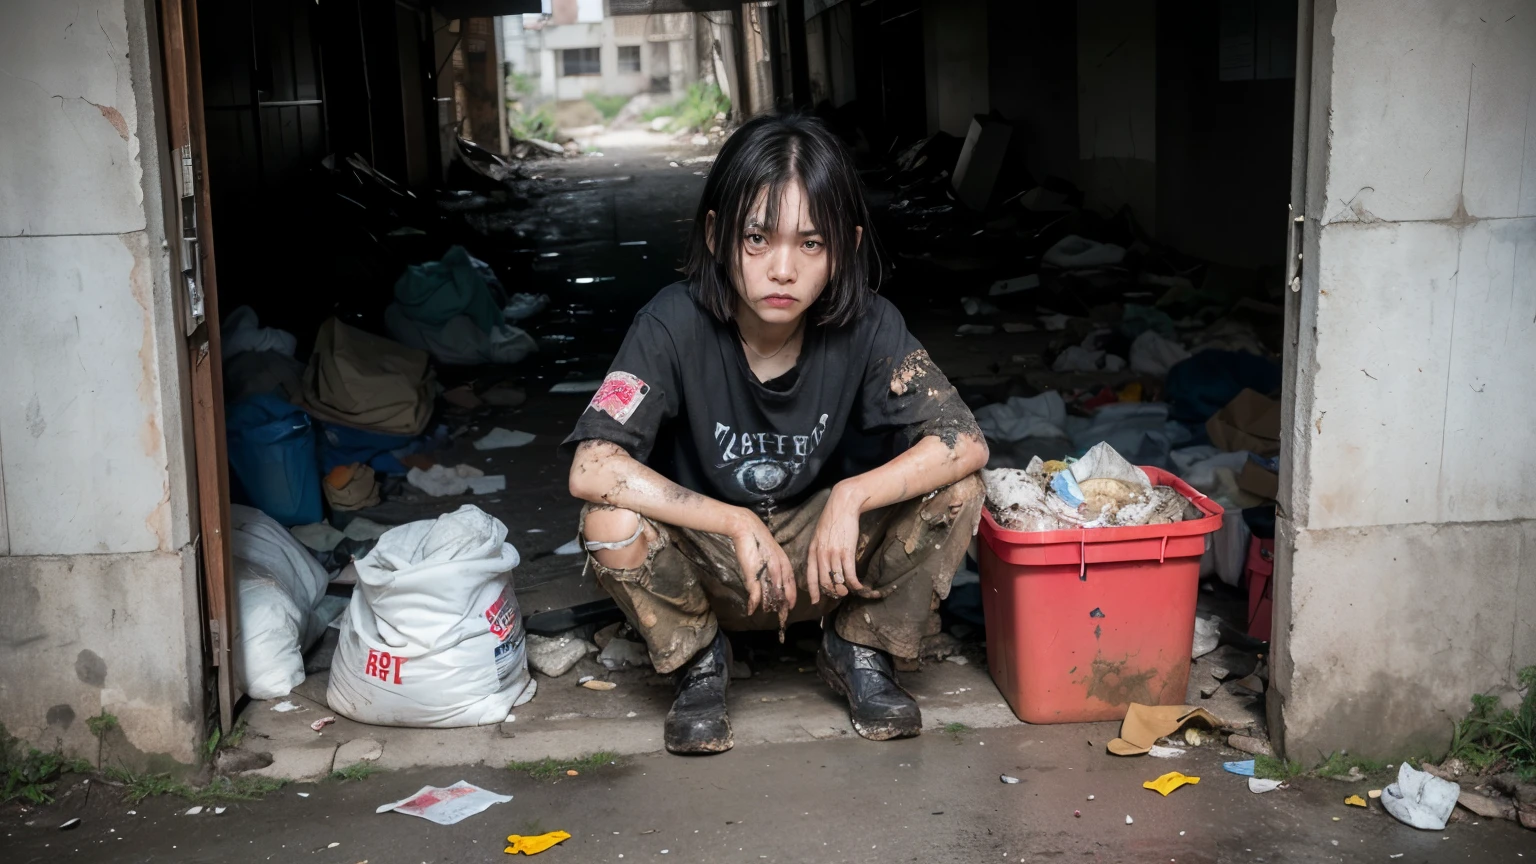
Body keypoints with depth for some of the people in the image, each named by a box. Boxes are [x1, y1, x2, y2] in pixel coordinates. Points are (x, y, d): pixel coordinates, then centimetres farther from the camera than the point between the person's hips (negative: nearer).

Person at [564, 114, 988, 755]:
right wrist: (739, 525, -32)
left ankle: (857, 651, 4)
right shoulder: (676, 325, -24)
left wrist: (851, 497, -34)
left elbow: (966, 442, -22)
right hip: (708, 559, -1)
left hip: (826, 554, 2)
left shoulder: (866, 326, -18)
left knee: (954, 489, -22)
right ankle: (699, 660, 0)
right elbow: (592, 468, -32)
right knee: (610, 524, -33)